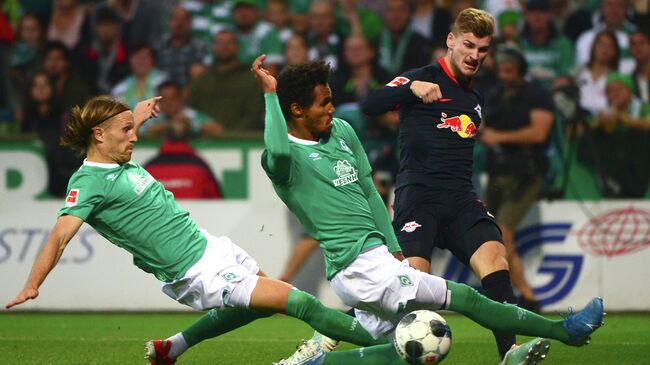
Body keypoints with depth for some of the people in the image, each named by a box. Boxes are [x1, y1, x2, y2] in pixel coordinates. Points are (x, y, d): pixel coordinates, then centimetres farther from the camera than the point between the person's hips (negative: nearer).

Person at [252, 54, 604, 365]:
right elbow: (278, 151, -40)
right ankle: (565, 331, 4)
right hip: (358, 267, -9)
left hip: (378, 255, 9)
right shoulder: (287, 157, -13)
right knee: (464, 298, -5)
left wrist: (393, 248, 15)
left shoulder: (341, 131, 13)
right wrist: (270, 94, -30)